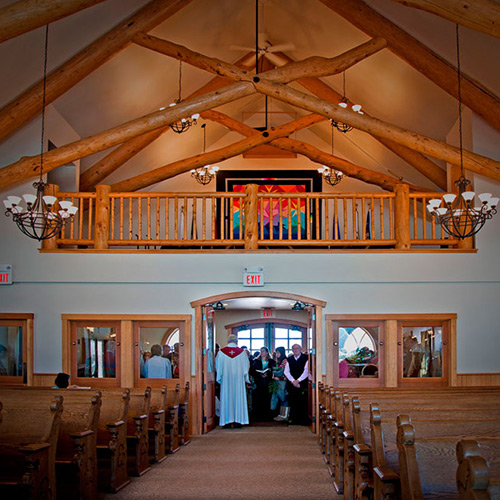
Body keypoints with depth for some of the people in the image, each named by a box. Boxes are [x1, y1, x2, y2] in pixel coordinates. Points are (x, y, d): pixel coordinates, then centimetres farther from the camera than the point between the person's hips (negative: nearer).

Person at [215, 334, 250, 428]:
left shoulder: (221, 352, -3)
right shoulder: (242, 352, -1)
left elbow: (217, 366, 4)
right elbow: (246, 366, 6)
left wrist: (220, 377, 18)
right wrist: (245, 377, 20)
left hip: (226, 378, 0)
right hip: (238, 378, 0)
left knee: (226, 398, 4)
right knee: (238, 398, 5)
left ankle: (227, 421, 2)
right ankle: (237, 420, 4)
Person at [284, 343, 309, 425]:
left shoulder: (305, 358, 1)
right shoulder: (289, 359, 12)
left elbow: (306, 371, -6)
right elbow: (286, 372, 6)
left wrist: (298, 380, -12)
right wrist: (293, 381, -8)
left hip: (302, 384, -3)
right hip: (291, 384, 3)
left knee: (303, 402, -6)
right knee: (292, 402, -1)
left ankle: (303, 420, 0)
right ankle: (293, 419, 6)